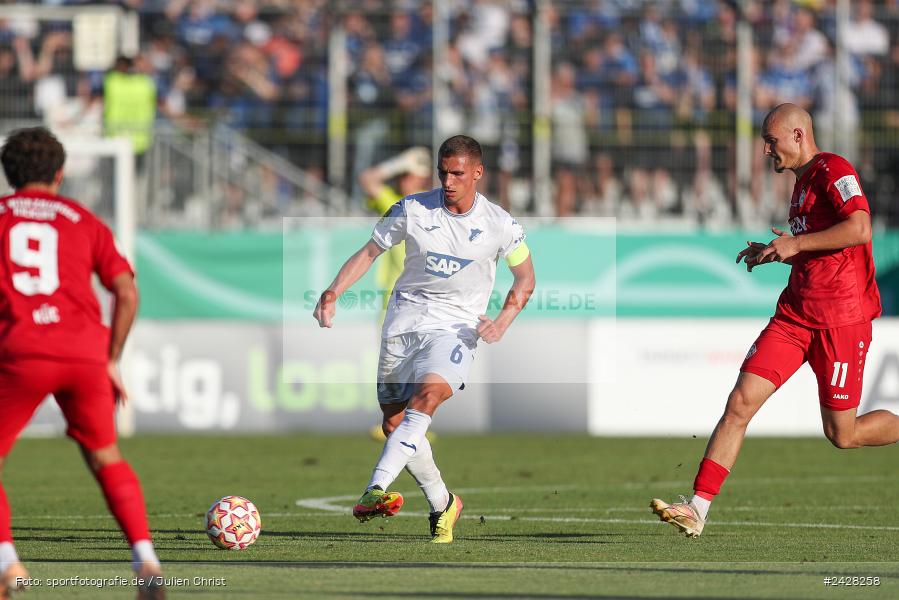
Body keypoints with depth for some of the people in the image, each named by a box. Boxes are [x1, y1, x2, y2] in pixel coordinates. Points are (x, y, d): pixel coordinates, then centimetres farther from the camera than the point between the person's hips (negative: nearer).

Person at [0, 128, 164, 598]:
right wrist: (112, 361, 16)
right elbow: (127, 293, 9)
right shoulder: (84, 221, 18)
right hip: (86, 352, 2)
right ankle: (146, 561, 1)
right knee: (105, 459, 17)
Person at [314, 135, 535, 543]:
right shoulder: (413, 209, -1)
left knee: (429, 394, -31)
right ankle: (443, 505, 23)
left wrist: (502, 322, -7)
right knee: (393, 424, 1)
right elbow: (369, 252, 8)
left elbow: (525, 279, 10)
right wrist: (333, 292, -7)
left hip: (456, 326, -3)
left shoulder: (500, 225, -2)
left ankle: (374, 492, -43)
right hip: (404, 321, 3)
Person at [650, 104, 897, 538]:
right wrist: (773, 253, 14)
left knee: (842, 435, 0)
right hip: (796, 313, 8)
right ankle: (697, 509, -9)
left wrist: (796, 244, -20)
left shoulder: (833, 171, -10)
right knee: (740, 403, -6)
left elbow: (860, 229, -25)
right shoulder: (803, 180, 18)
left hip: (842, 318, -8)